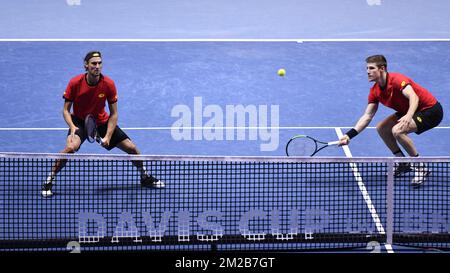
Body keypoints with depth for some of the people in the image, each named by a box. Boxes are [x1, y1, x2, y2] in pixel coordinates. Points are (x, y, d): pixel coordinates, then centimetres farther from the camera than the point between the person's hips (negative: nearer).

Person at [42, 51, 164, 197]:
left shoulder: (109, 84, -18)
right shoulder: (75, 83, -21)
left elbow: (113, 114, -11)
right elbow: (66, 110, -13)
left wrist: (108, 136, -21)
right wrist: (72, 127, -31)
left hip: (102, 121, 3)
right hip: (80, 122, -2)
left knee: (131, 148, 0)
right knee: (71, 147, -33)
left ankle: (145, 177, 28)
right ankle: (49, 182, -18)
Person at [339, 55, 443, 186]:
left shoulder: (397, 80, -25)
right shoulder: (375, 91, 1)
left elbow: (414, 97, -40)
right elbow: (367, 116, 2)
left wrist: (409, 116, -59)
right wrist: (349, 135, -9)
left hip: (431, 110, -10)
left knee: (397, 130, -28)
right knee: (381, 128, 8)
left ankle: (420, 168, -14)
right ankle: (404, 164, 20)